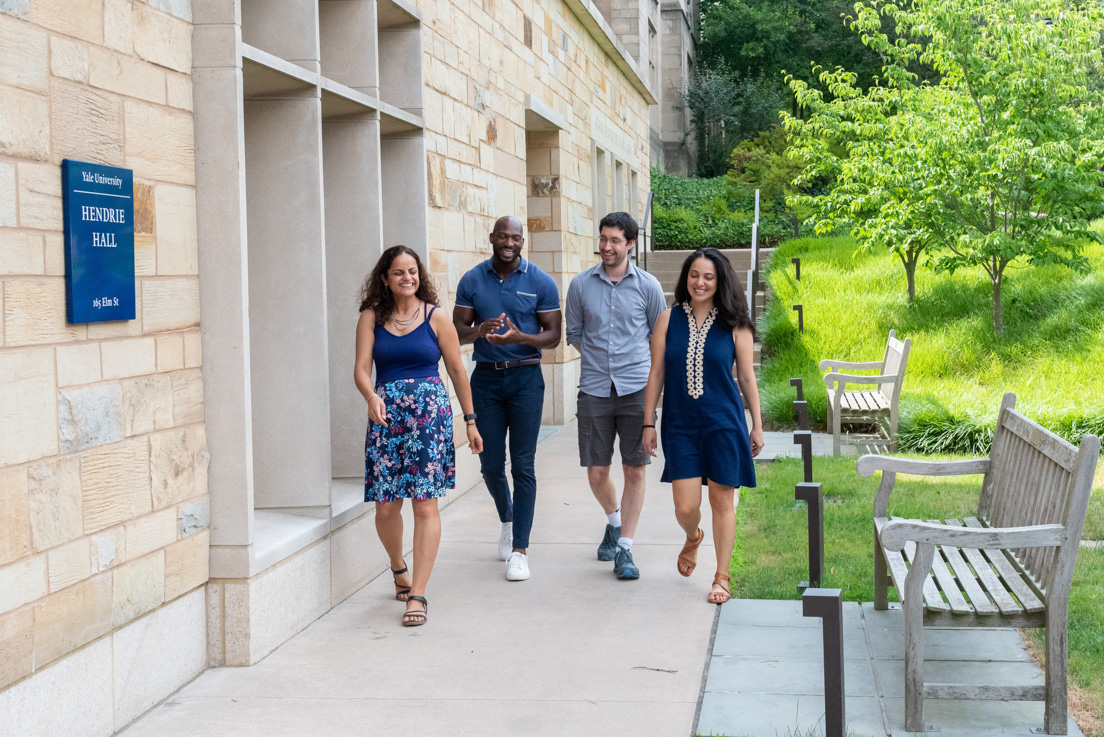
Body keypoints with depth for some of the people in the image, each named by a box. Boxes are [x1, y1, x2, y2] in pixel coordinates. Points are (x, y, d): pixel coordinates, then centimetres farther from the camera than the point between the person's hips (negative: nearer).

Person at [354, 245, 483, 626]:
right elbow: (361, 368, -2)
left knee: (425, 505, -7)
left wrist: (470, 421, 9)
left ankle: (417, 594, -3)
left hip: (430, 412, -1)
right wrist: (371, 396, -23)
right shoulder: (371, 317, 6)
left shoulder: (436, 317, 4)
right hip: (385, 414, 2)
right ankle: (399, 570, 32)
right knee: (385, 506, 3)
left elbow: (457, 370, 7)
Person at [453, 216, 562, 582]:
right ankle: (507, 520, 36)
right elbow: (457, 330, 5)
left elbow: (553, 334, -1)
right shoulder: (472, 280, 5)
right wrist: (480, 330, -18)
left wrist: (519, 337, -20)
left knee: (523, 465, -4)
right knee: (490, 463, 7)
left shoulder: (540, 282, -1)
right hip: (485, 377, 2)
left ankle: (520, 550, 1)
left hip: (525, 377, -2)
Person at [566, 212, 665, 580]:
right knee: (596, 472, 3)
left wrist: (634, 364, 11)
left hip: (636, 388, -1)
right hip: (594, 389, 1)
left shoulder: (648, 286, 2)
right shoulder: (581, 285, 4)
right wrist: (600, 358, 10)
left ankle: (624, 549, 8)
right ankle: (614, 521, 34)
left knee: (635, 471, -2)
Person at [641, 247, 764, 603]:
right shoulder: (668, 320, 2)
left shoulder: (734, 325, 0)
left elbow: (747, 377, 6)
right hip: (680, 425, 1)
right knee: (685, 505, -2)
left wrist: (757, 425, 6)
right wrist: (649, 423, 4)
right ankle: (693, 538, 35)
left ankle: (721, 578, 17)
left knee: (722, 500, 3)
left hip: (724, 424, -1)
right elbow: (656, 374, 5)